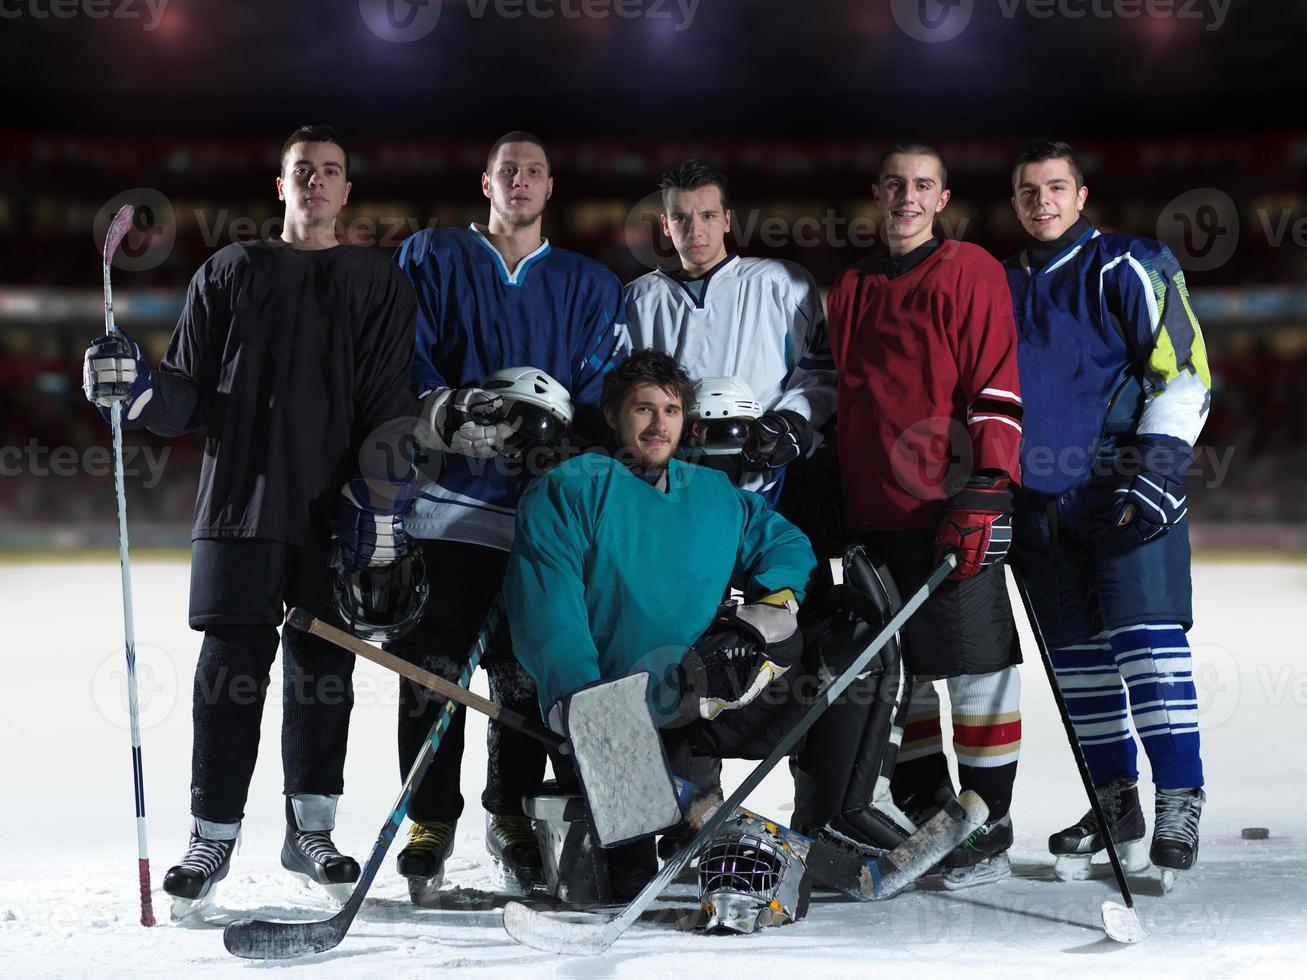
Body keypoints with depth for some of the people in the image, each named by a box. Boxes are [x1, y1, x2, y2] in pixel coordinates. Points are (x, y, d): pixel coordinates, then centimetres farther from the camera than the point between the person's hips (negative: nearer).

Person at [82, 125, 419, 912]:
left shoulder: (378, 282, 9)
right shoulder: (231, 272, 10)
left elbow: (391, 405, 2)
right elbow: (192, 395, 8)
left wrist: (383, 503, -7)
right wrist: (139, 388, -13)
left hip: (335, 510, 0)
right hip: (241, 497, 0)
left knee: (322, 669, 5)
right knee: (232, 669, -3)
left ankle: (311, 829, 16)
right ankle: (214, 836, 4)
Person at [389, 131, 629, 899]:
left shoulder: (591, 286, 15)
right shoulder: (431, 260, 10)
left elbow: (606, 395, 6)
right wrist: (450, 416, -17)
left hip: (542, 511, 2)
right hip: (446, 502, -1)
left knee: (526, 672, 6)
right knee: (433, 670, -3)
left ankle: (512, 817, 20)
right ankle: (430, 823, 7)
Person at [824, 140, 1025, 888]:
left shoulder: (969, 272, -2)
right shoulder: (852, 290, 18)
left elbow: (997, 387, -8)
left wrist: (982, 490, -17)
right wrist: (835, 504, 20)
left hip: (951, 506, -7)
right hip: (873, 510, 7)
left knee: (978, 662, -5)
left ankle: (988, 830, 1)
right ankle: (925, 812, 22)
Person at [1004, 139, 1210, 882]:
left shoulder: (1127, 269, -1)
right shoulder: (1003, 289, 18)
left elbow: (1185, 370, -6)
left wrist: (1158, 466, -16)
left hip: (1127, 496, -6)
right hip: (1041, 504, 6)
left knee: (1147, 638, -13)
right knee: (1077, 656, 7)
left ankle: (1180, 803, -11)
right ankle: (1116, 801, 17)